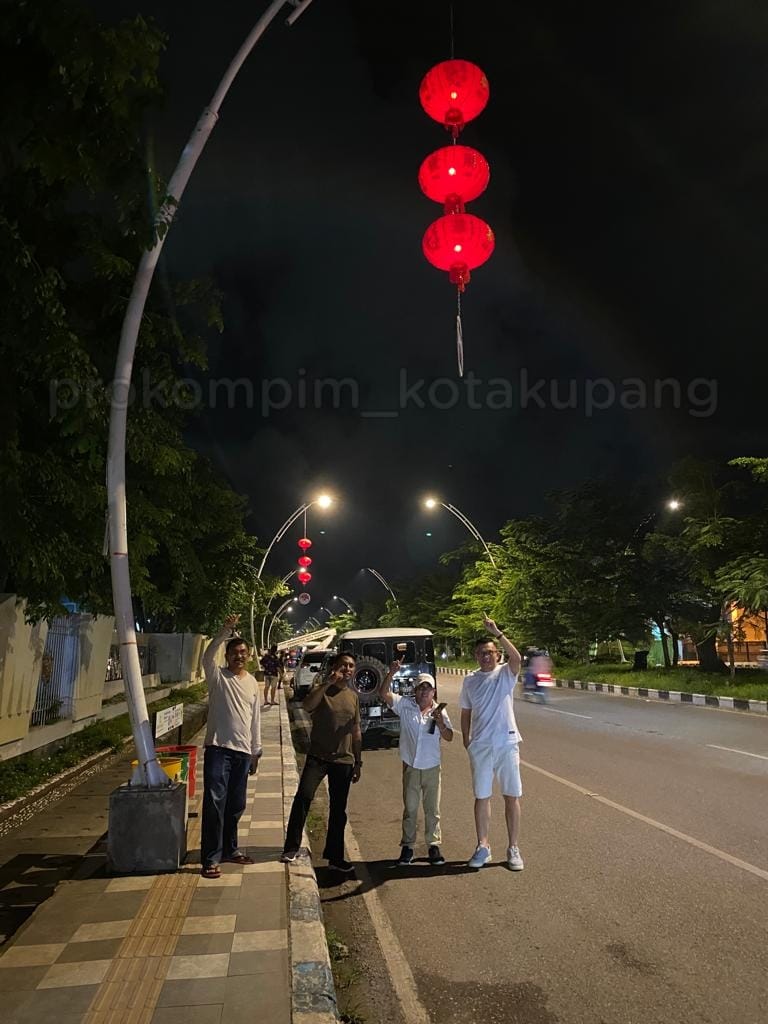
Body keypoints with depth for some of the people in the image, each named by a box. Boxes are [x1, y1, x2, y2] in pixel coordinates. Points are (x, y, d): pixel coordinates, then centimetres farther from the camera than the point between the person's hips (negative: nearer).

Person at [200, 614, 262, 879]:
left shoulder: (253, 683, 12)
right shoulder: (218, 677, -3)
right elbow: (207, 657, -26)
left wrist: (256, 751, 16)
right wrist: (225, 631, -36)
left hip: (243, 751, 5)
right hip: (218, 748, -5)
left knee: (236, 805, 13)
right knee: (214, 804, -6)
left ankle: (229, 849, 28)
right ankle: (210, 859, 1)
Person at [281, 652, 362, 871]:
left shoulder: (353, 696, 11)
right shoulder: (321, 689, -3)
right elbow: (307, 705, -26)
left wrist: (358, 762, 14)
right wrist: (328, 683, -30)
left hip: (344, 760, 4)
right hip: (318, 756, -4)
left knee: (339, 810, 8)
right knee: (303, 797, -17)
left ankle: (335, 856, 20)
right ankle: (291, 848, -2)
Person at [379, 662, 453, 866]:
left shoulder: (439, 712, 2)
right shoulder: (405, 705, -4)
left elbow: (449, 737, 1)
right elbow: (384, 694, -16)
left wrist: (440, 723, -17)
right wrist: (391, 673, -28)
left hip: (432, 767, 1)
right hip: (410, 767, -1)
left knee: (432, 809, 9)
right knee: (410, 809, 8)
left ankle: (433, 845, 21)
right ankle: (407, 847, 19)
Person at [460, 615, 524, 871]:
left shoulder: (506, 673, -4)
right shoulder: (470, 681, 5)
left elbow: (516, 658, -27)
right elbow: (466, 713, 12)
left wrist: (497, 633, -35)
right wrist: (466, 740, 6)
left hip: (507, 744, -2)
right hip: (480, 746, 2)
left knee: (512, 797, 5)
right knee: (481, 797, 9)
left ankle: (513, 848, 18)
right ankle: (483, 846, 22)